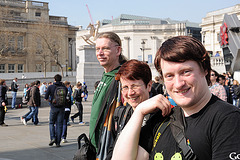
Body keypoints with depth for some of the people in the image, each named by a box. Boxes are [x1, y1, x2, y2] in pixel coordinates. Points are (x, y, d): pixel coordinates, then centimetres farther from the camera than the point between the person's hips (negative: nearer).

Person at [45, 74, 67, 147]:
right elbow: (65, 99, 3)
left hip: (53, 108, -1)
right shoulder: (64, 88, 1)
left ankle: (52, 138, -3)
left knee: (51, 123, 15)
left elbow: (46, 98, -8)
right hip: (61, 108, 2)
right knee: (59, 125, 6)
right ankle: (58, 142, 6)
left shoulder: (50, 87, -4)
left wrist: (51, 101, 7)